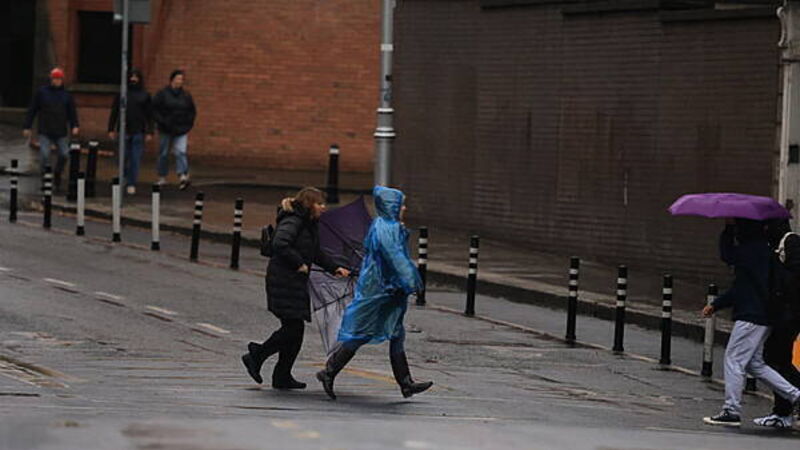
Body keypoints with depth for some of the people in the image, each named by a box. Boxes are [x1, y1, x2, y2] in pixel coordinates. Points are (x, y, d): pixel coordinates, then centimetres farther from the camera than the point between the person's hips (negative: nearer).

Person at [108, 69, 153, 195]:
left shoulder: (144, 95, 5)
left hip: (138, 131, -1)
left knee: (135, 159, -4)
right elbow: (114, 112, 7)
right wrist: (111, 129, 2)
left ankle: (131, 184, -1)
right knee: (124, 158, 6)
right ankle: (126, 178, 28)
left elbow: (149, 115, 6)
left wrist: (149, 132, -1)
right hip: (124, 131, 1)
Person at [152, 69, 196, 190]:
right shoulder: (162, 94, -4)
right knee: (164, 153, 8)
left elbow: (192, 112, 18)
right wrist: (161, 122, -14)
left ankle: (183, 177, -23)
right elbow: (154, 109, -4)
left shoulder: (186, 95, 7)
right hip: (166, 130, -1)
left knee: (181, 152, -14)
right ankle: (162, 178, 21)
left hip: (181, 130, 1)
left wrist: (188, 124, 5)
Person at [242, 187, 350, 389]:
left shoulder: (310, 225, 16)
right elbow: (280, 244, -27)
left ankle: (282, 376, 11)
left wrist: (334, 268, 17)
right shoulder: (292, 222, -14)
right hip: (283, 282, -10)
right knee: (293, 327, -12)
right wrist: (299, 264, -21)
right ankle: (256, 356, 2)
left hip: (297, 283, 10)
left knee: (294, 329, 8)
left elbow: (316, 253, 27)